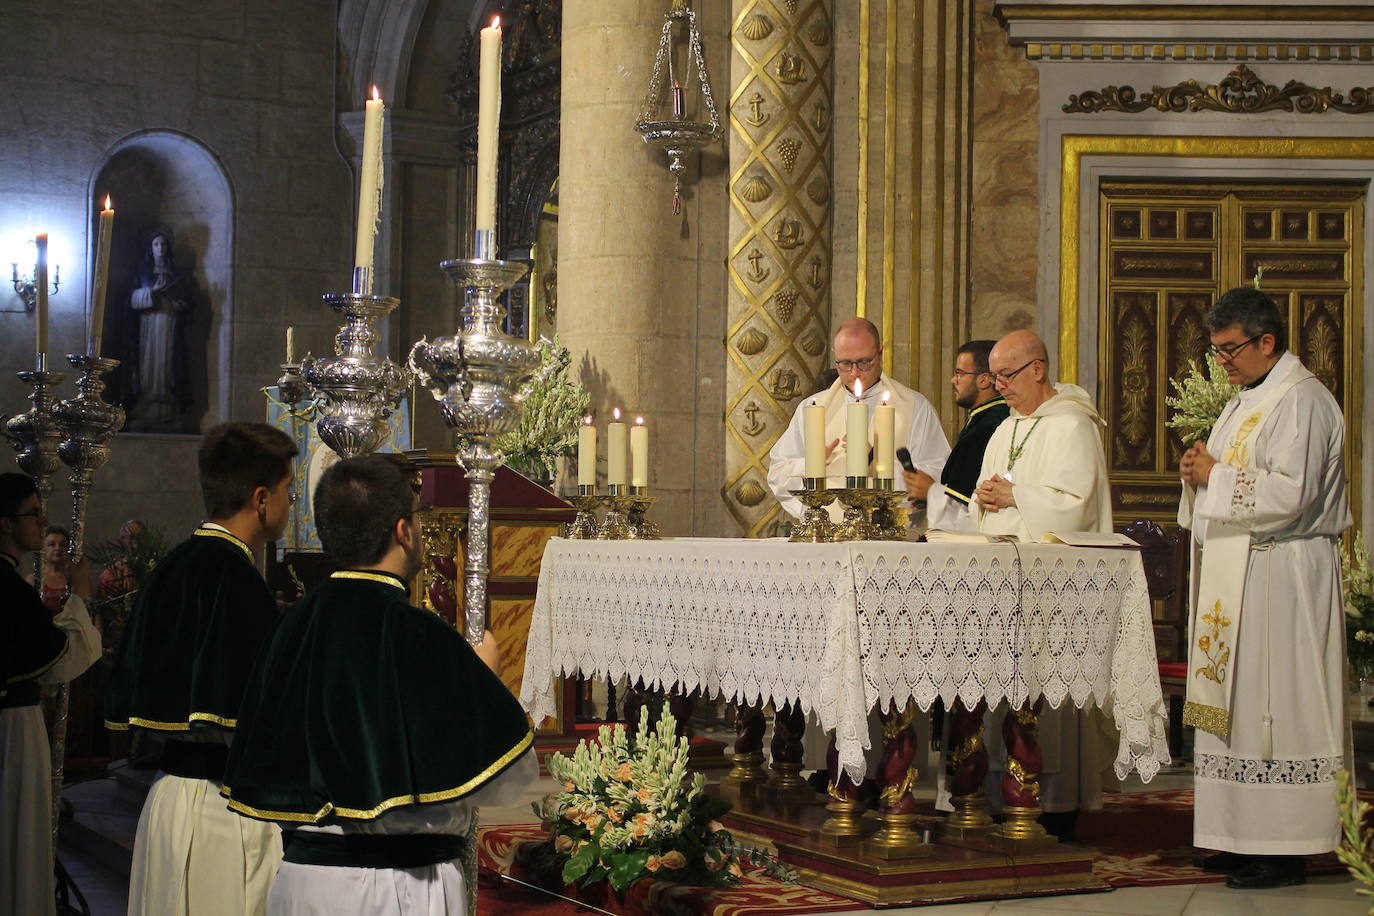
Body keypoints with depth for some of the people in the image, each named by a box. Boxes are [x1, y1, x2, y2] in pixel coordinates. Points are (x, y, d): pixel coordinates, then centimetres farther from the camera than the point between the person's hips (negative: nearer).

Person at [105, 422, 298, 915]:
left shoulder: (170, 569, 10)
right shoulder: (236, 577, -17)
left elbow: (124, 698, 15)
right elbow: (240, 719, -23)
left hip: (170, 794, 9)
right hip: (225, 802, -9)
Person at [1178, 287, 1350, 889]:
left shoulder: (1301, 401, -13)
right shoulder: (1248, 400, 18)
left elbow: (1288, 495, -22)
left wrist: (1215, 474, -13)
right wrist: (1198, 475, 5)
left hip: (1280, 579, -10)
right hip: (1236, 579, 10)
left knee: (1274, 704, -8)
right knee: (1236, 704, 9)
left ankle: (1284, 852, -3)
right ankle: (1245, 838, 14)